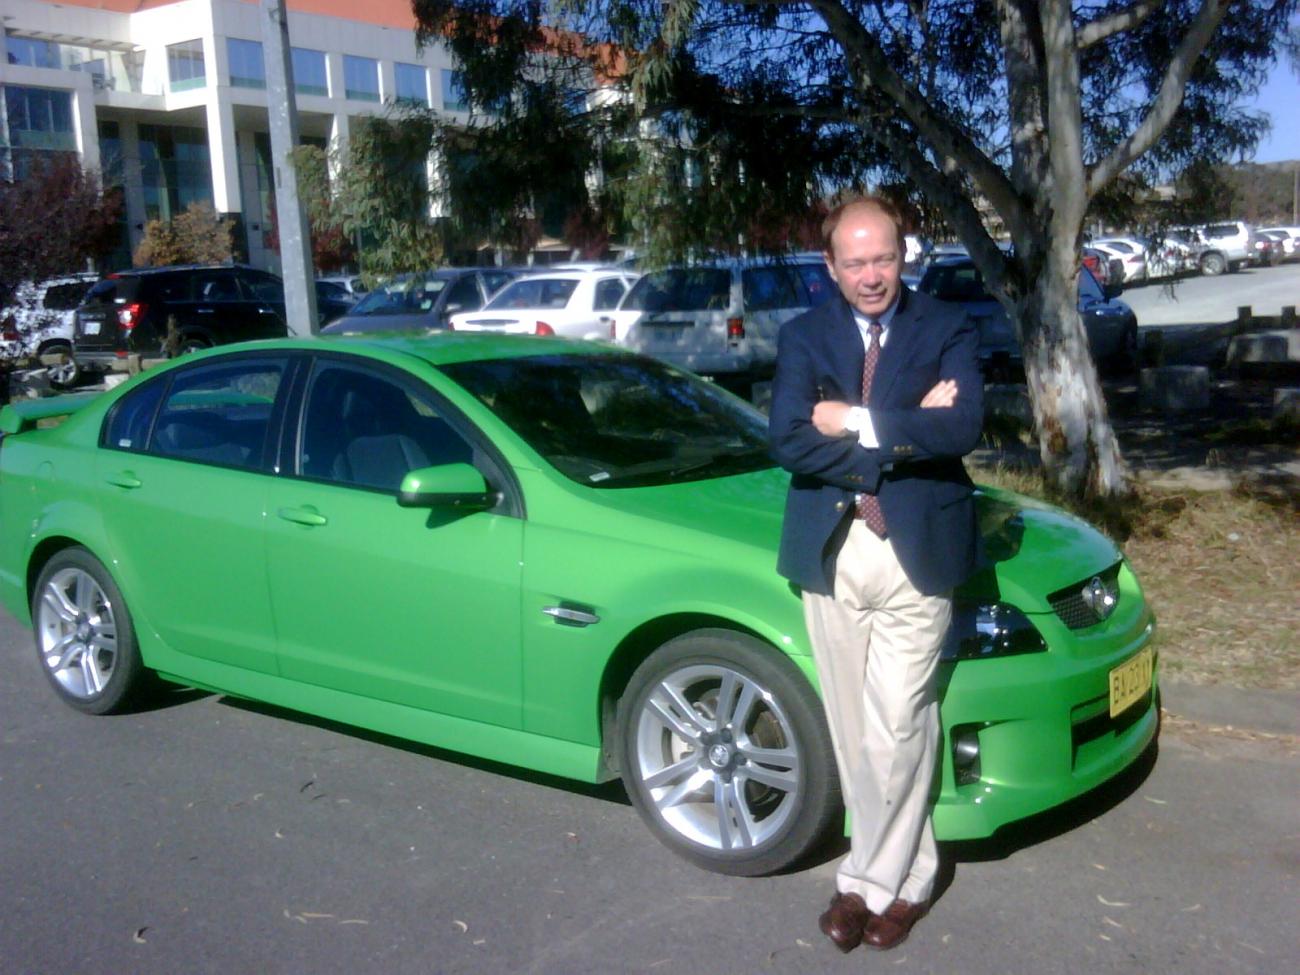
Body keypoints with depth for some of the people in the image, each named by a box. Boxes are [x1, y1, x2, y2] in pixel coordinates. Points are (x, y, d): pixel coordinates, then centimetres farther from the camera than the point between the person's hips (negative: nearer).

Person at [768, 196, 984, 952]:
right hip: (830, 553, 3)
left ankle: (870, 881, 15)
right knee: (853, 731, 10)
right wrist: (907, 434, -14)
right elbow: (788, 441, -9)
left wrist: (857, 423, -13)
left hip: (915, 552, -3)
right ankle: (907, 874, 27)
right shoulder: (804, 337, 7)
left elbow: (963, 428, -15)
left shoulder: (948, 330, 2)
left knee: (895, 729, -3)